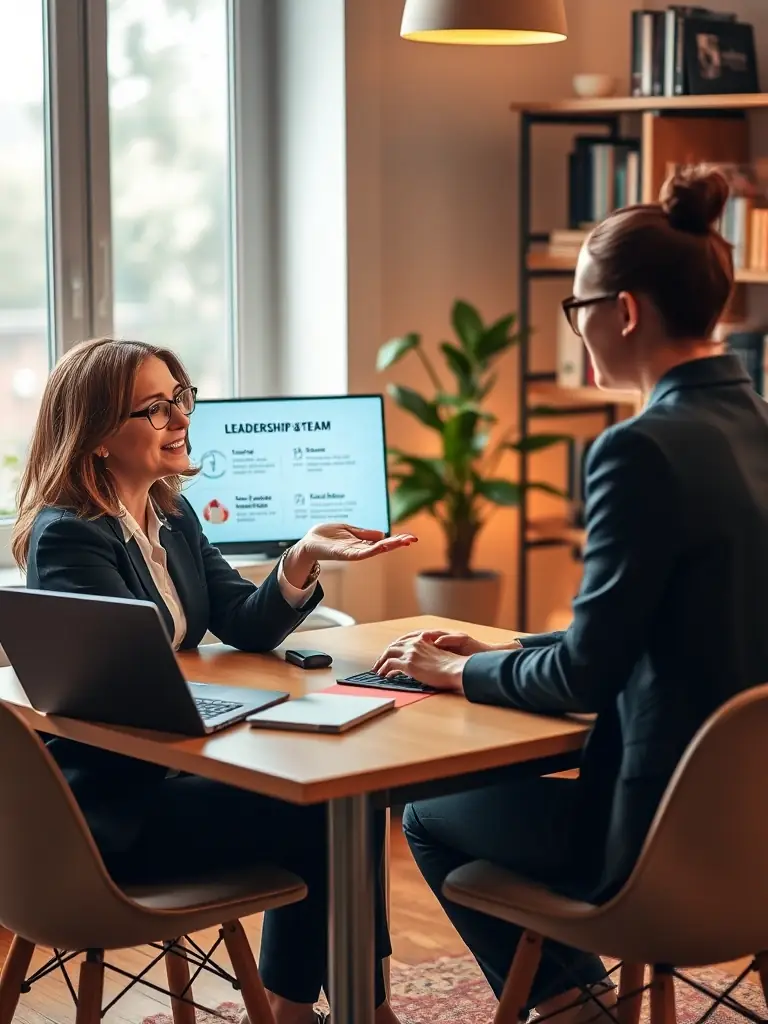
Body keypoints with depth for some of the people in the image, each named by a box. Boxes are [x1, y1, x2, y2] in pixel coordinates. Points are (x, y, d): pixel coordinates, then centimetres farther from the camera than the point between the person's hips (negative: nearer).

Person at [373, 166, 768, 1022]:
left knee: (430, 814, 17)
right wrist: (497, 654, 13)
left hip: (673, 834, -8)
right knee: (494, 782, 28)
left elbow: (586, 673, -18)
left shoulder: (645, 448, -22)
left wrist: (455, 672, -1)